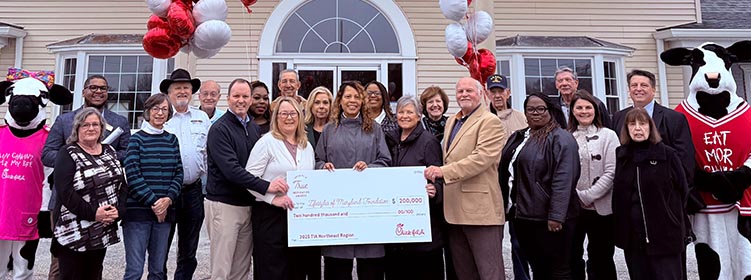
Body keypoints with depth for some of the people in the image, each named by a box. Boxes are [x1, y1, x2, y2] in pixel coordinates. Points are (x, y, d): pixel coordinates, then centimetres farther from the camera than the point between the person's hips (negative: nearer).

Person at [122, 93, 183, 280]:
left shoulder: (171, 140, 11)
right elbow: (133, 175, -7)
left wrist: (168, 199, -8)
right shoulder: (136, 139, 0)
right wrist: (153, 202, -12)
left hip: (165, 210, 4)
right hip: (138, 210, -4)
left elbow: (178, 173, 7)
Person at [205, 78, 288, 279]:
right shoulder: (220, 129, -9)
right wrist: (265, 186, -25)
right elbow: (231, 169, -20)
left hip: (248, 204, 6)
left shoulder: (254, 128, 12)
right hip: (224, 204, -6)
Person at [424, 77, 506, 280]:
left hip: (480, 209, -8)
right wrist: (438, 172, 10)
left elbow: (482, 157, -19)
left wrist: (444, 171, -23)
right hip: (455, 209, 8)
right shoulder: (451, 121, 19)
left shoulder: (489, 122, -6)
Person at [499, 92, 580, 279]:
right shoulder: (517, 138, 15)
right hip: (522, 215, 7)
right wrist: (510, 207, 17)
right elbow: (505, 172, 20)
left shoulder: (560, 139, -10)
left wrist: (556, 216, -22)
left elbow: (563, 180, -18)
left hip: (547, 217, -7)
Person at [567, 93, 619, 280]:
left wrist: (587, 196, -12)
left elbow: (611, 172, -7)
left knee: (601, 258, 9)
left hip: (601, 208, -1)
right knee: (571, 257, 7)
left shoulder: (608, 135, 1)